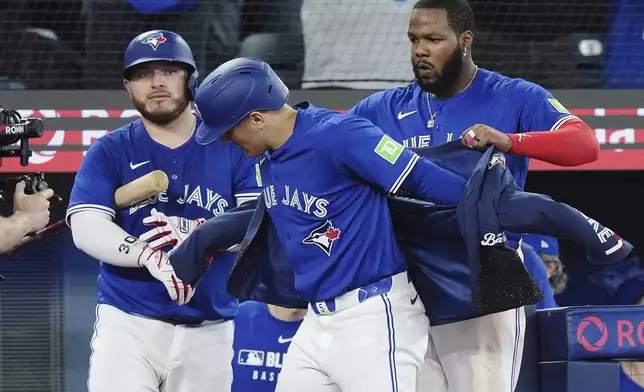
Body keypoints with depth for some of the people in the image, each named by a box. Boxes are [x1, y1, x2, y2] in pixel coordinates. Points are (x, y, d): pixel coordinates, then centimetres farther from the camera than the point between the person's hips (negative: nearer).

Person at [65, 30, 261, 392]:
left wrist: (191, 230, -22)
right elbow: (86, 228, -10)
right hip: (128, 321, -2)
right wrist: (149, 257, -28)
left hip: (209, 329, 2)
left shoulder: (231, 147, 5)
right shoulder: (110, 152, 3)